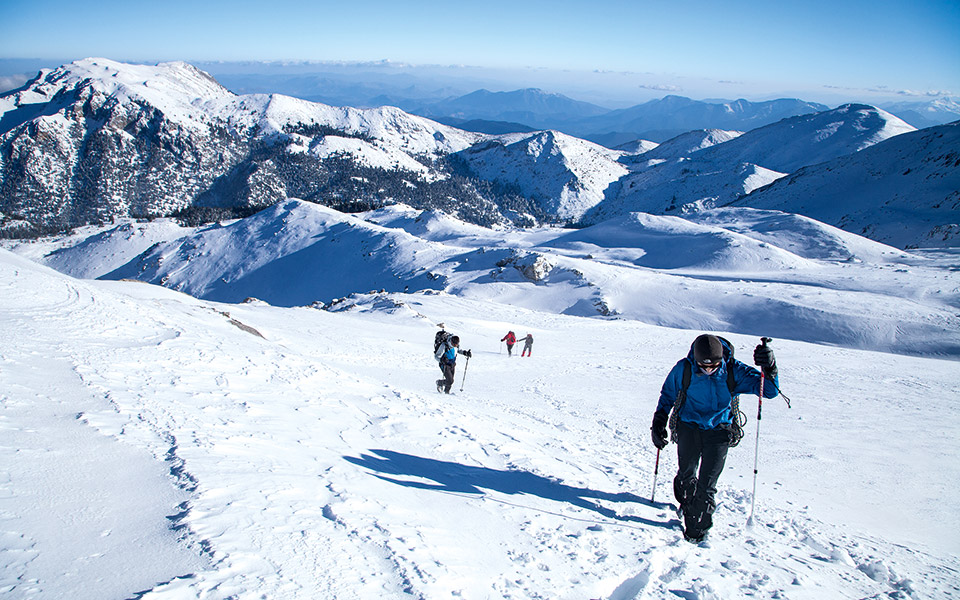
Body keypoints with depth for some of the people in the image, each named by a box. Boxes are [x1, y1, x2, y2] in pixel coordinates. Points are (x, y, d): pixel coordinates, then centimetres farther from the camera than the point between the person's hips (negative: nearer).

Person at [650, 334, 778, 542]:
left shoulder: (733, 371, -16)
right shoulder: (683, 369, -14)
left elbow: (769, 390, -18)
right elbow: (667, 395, 4)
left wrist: (769, 368, -37)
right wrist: (658, 423, -1)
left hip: (718, 432, -1)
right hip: (688, 429, 1)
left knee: (706, 485, -3)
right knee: (686, 474, 15)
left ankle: (697, 528, 16)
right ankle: (687, 502, 47)